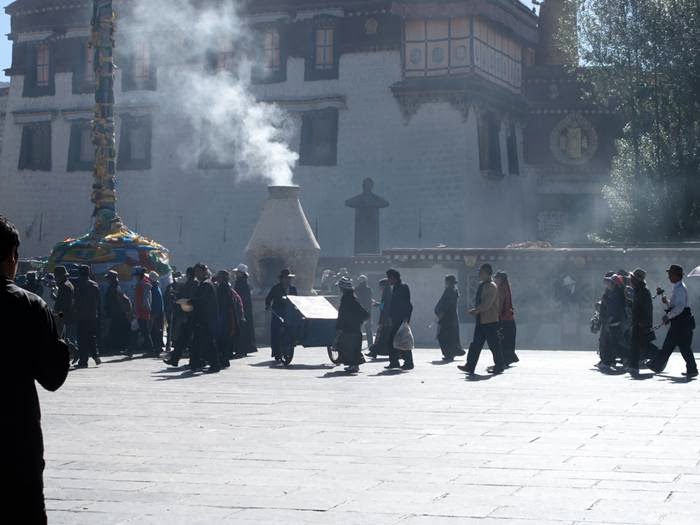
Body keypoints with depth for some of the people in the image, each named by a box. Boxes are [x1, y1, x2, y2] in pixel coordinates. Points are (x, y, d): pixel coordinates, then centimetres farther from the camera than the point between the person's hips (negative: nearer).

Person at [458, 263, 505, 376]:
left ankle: (499, 366, 9)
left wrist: (475, 310, -14)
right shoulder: (482, 285, 14)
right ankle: (470, 366, 9)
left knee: (494, 344, -1)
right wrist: (476, 310, 6)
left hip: (490, 320, -9)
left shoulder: (491, 286, -14)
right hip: (481, 319, 9)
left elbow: (487, 304, -21)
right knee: (476, 344, 8)